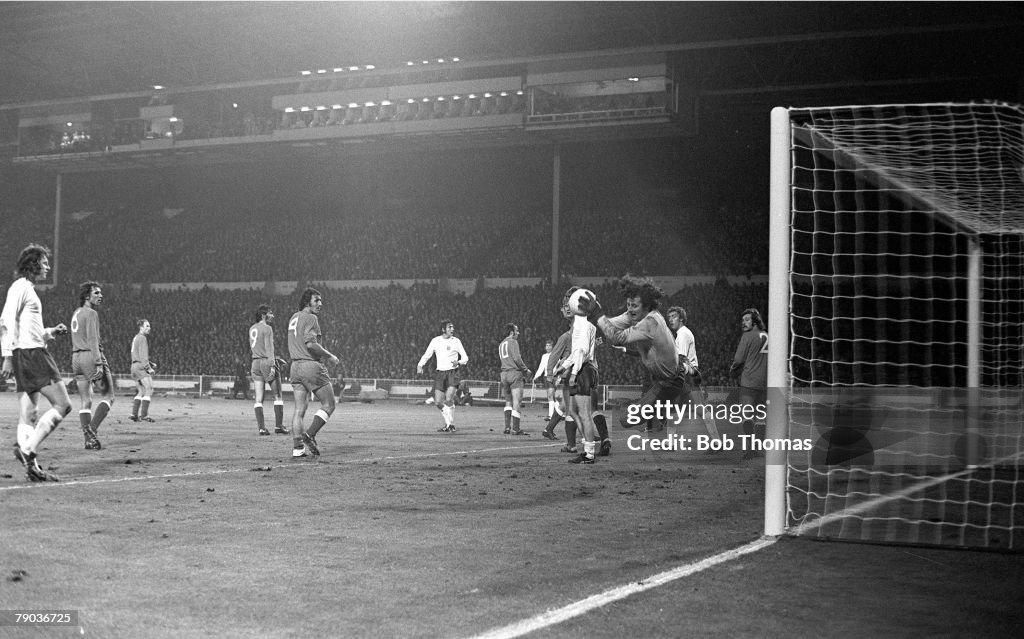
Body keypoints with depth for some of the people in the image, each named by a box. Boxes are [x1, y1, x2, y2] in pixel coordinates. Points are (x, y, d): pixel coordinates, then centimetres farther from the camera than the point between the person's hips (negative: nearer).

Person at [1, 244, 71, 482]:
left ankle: (32, 467, 4)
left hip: (34, 353, 10)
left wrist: (51, 332, 14)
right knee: (62, 405, -12)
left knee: (28, 414, 5)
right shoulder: (20, 287, -7)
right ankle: (28, 448, -16)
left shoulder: (28, 289, 22)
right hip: (30, 354, -10)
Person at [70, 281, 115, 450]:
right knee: (108, 397, -2)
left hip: (76, 357, 9)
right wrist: (99, 364, -23)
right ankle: (92, 430, -15)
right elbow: (92, 340, -18)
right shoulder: (91, 314, -8)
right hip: (91, 355, -9)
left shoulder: (76, 313, 19)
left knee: (85, 402, 7)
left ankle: (89, 439, 3)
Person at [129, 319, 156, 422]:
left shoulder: (136, 338, 23)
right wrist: (149, 368, -18)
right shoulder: (142, 338, -9)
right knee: (149, 389, -13)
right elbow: (143, 356, -17)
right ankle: (144, 414, -20)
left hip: (135, 366, 10)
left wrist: (151, 363, 20)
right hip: (140, 366, -10)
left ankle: (134, 414, 7)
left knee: (140, 392, 12)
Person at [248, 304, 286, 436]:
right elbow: (269, 348, -16)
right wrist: (272, 365, -20)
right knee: (278, 396, 3)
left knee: (258, 399, 3)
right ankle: (278, 425, 0)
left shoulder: (252, 329, 14)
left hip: (255, 362, 7)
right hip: (267, 362, -7)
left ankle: (261, 427, -3)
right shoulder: (267, 328, -8)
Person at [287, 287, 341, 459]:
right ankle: (309, 435, -10)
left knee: (299, 410, 6)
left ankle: (297, 447, 1)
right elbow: (310, 343, -21)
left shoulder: (294, 318, 18)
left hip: (295, 366, 8)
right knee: (328, 405, 2)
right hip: (311, 366, -8)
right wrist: (330, 356, -10)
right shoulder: (310, 318, -9)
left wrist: (324, 357, 21)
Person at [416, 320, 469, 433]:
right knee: (438, 402, -3)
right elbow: (426, 355, 11)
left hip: (452, 372, -3)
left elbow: (465, 358, 5)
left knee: (449, 400, -18)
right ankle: (448, 424, 15)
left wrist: (458, 362, -16)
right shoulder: (435, 341, 7)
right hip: (439, 373, 3)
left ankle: (451, 424, -3)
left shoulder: (456, 341, 3)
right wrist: (420, 366, -6)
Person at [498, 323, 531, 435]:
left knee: (508, 401, 15)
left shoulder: (501, 344, 20)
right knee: (517, 402, -7)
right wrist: (526, 370, -4)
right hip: (515, 373, -8)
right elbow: (517, 358, -16)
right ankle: (515, 429, -11)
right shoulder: (513, 342, -6)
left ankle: (507, 427, 8)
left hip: (504, 374, 8)